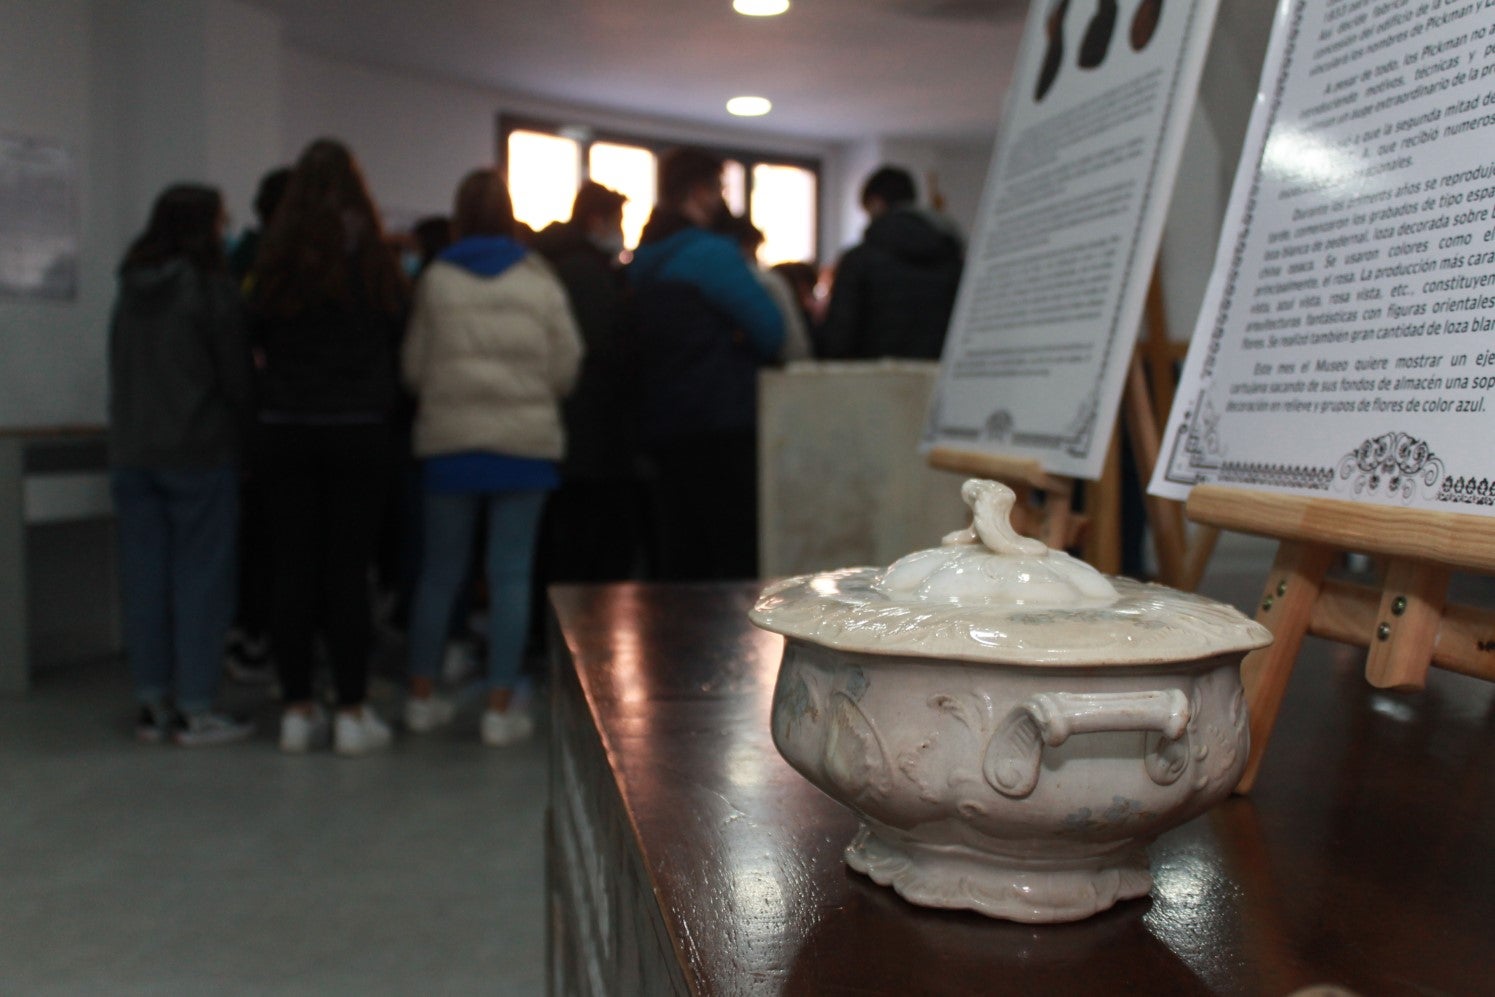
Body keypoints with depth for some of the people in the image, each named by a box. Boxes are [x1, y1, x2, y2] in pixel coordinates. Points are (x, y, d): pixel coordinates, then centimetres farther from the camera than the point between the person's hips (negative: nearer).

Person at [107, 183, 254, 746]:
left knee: (144, 578, 8)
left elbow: (120, 374, 15)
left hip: (131, 453, 6)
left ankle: (153, 703, 14)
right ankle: (194, 709, 1)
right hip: (199, 453, -6)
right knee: (201, 577, -1)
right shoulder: (209, 289, -8)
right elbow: (236, 375, -6)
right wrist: (245, 429, 9)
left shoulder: (130, 293, 11)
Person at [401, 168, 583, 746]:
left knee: (439, 572, 12)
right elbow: (566, 369, 1)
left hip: (449, 443, 1)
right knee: (511, 574, 3)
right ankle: (500, 709, 5)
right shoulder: (540, 281, 0)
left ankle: (422, 697, 22)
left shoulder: (436, 280, -1)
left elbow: (413, 367, 3)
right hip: (525, 443, -1)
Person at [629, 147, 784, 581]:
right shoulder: (711, 252, -10)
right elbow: (771, 331, -14)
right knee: (739, 561, -4)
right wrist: (743, 349, 7)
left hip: (662, 429, 8)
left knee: (679, 565, 11)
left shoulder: (642, 260, 14)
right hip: (721, 429, -8)